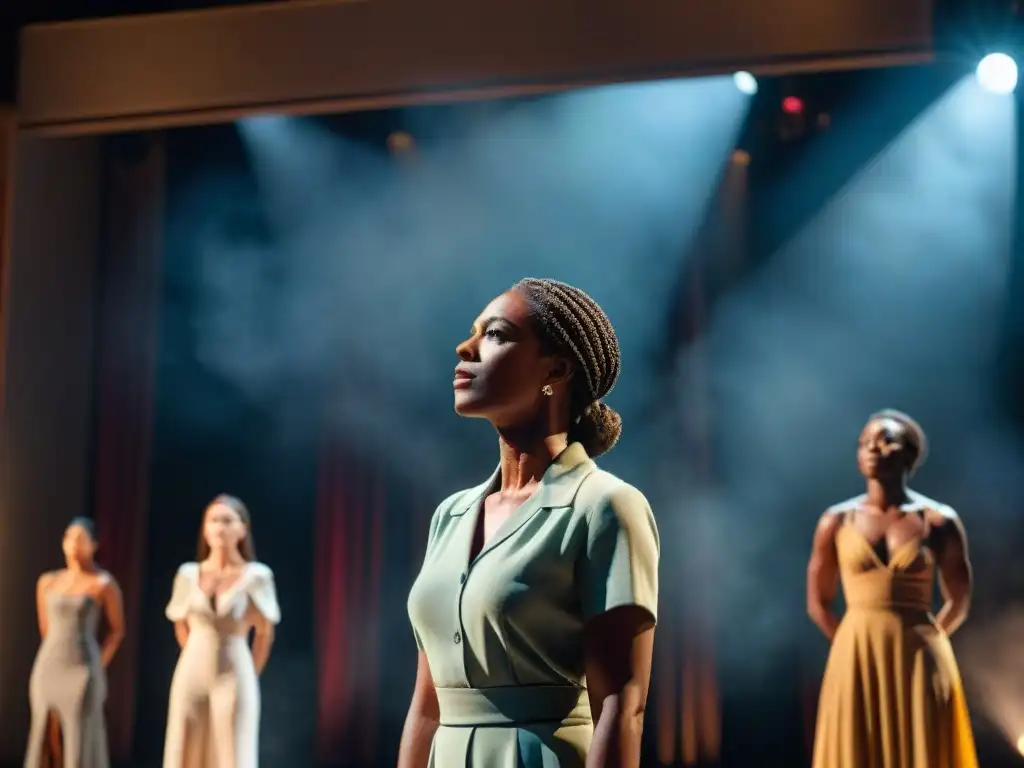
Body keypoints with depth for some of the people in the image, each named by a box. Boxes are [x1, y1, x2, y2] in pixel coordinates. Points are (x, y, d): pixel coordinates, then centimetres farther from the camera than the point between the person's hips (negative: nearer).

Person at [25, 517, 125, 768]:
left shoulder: (104, 584, -4)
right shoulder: (47, 582, 8)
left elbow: (117, 629, 2)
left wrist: (96, 667, -1)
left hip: (82, 673, -4)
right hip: (48, 669, 4)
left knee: (81, 741, -3)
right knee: (47, 739, 5)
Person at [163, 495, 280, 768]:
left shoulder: (256, 576, -5)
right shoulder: (189, 574, 3)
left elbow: (265, 633, 4)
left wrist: (249, 675, 8)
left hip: (233, 678, -3)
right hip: (192, 675, 3)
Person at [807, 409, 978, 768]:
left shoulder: (940, 521, -1)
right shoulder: (836, 521, 2)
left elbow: (959, 601, 10)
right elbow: (818, 604, 10)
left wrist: (918, 643, 8)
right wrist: (862, 648, 8)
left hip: (921, 665, -1)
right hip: (858, 663, 1)